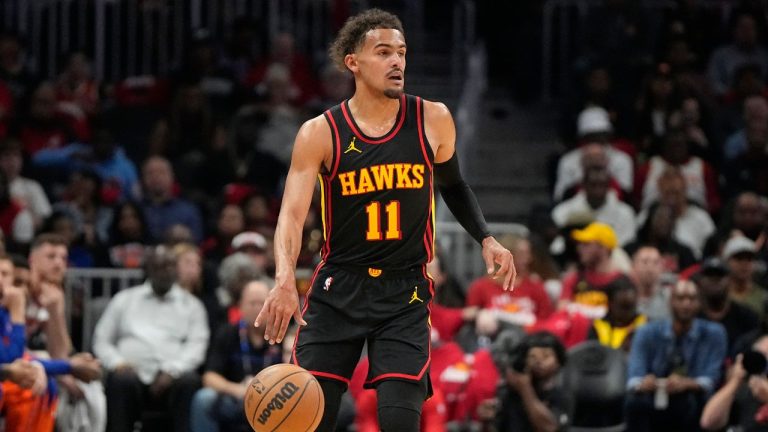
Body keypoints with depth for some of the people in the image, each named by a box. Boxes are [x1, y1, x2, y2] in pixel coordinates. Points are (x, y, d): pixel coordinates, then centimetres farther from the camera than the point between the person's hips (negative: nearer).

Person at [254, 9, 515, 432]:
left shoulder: (432, 120, 0)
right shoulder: (320, 133, -7)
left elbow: (454, 187, 18)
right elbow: (292, 214, -16)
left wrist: (486, 239, 3)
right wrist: (285, 279, -34)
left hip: (405, 291, 1)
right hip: (337, 289, 0)